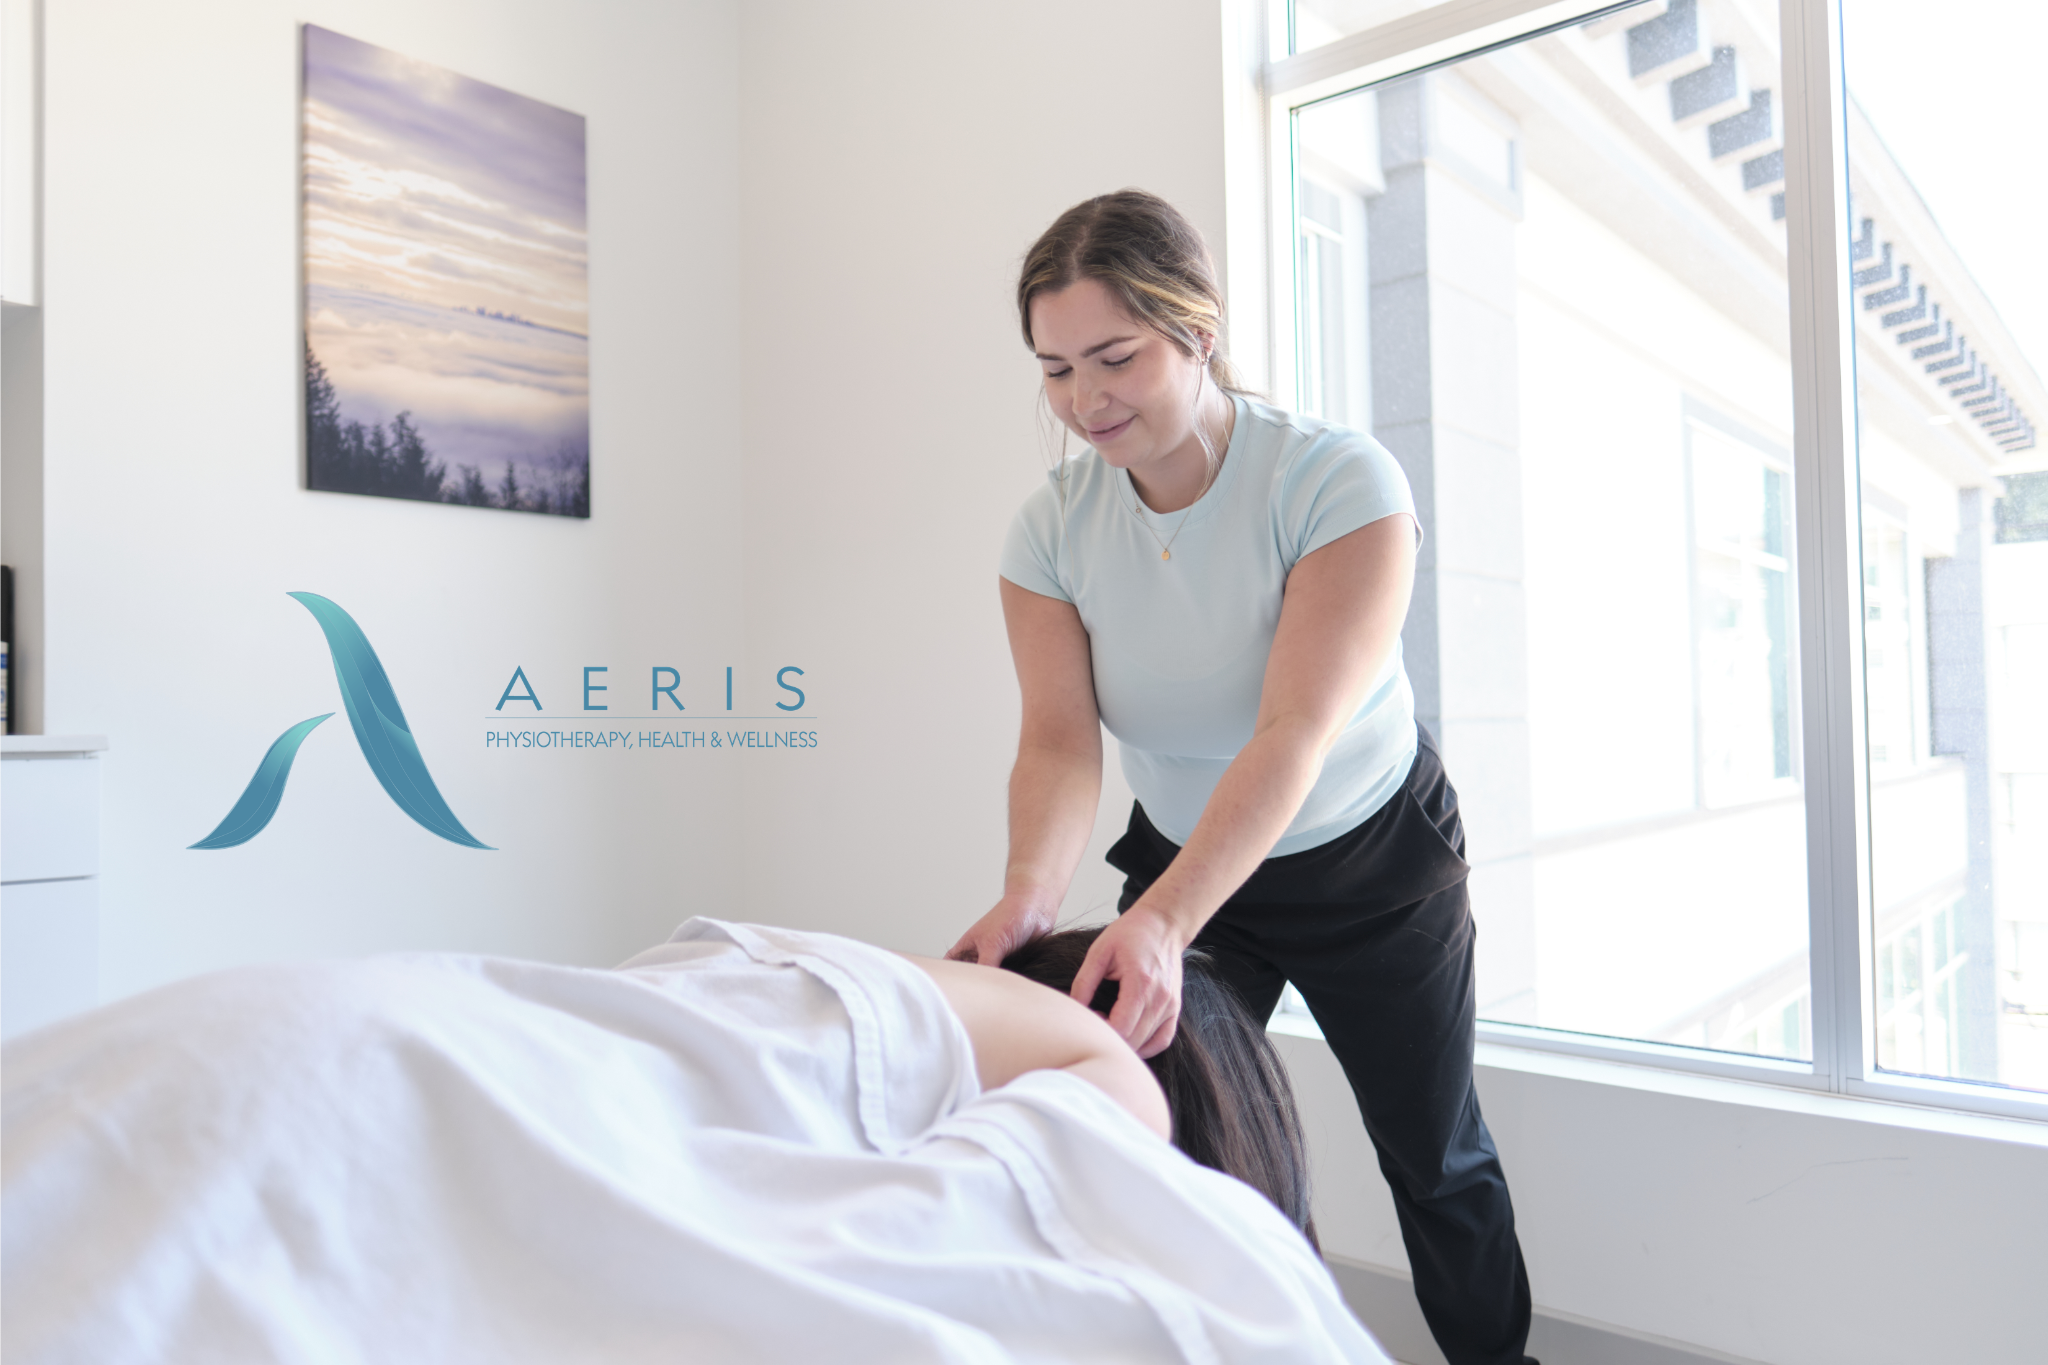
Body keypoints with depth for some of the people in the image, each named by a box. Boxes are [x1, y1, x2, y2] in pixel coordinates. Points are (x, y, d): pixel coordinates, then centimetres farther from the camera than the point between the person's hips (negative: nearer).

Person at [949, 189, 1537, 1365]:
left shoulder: (1343, 483, -26)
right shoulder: (1051, 529, -13)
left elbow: (1295, 734, -35)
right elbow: (1059, 740, -21)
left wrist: (1160, 923, -46)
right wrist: (1031, 894, -41)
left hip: (1372, 859, -2)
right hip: (1180, 861, 3)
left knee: (1436, 1153, 13)